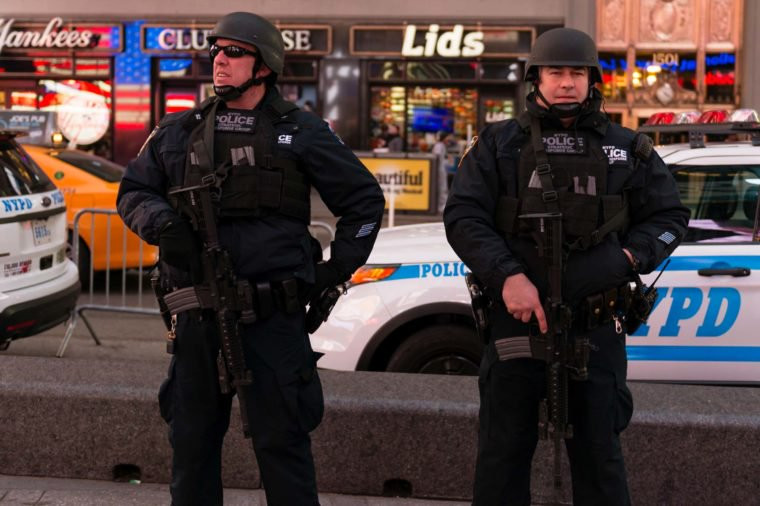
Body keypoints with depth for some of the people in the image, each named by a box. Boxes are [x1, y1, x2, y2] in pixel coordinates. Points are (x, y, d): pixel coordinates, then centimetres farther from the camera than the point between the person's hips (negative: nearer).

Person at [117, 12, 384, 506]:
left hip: (272, 319, -3)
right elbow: (133, 191, 18)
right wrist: (160, 221, -4)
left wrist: (338, 269, 3)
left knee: (282, 442, 2)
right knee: (192, 441, 13)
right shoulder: (178, 132, 11)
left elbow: (364, 198, 9)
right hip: (197, 319, 4)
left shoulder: (300, 132, 3)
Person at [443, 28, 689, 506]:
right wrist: (508, 275, -17)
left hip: (596, 324, 1)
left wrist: (628, 258, -5)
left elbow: (670, 216, 14)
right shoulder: (498, 144, 5)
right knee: (503, 452, 7)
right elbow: (463, 217, -3)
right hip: (515, 318, -1)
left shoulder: (626, 149, 9)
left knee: (599, 453, 9)